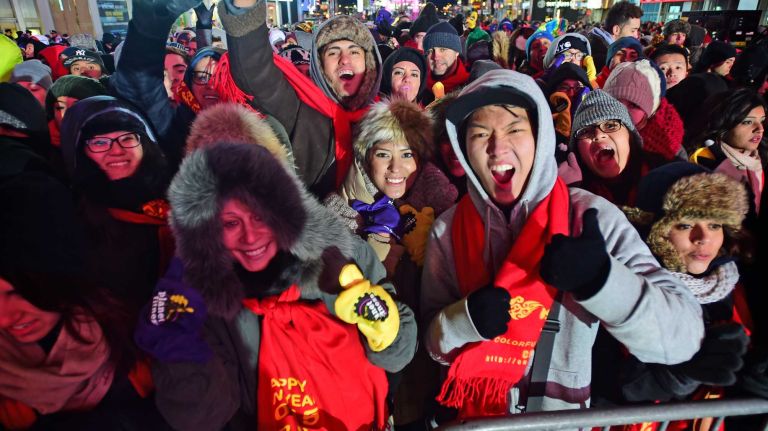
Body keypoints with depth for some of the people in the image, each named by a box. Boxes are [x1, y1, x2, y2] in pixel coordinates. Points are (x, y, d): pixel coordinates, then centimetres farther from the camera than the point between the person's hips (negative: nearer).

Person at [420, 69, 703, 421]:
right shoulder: (447, 230, -7)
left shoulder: (593, 217, -12)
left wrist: (601, 277, -31)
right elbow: (432, 344, -3)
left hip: (563, 411, 0)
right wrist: (466, 319, -22)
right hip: (470, 413, 1)